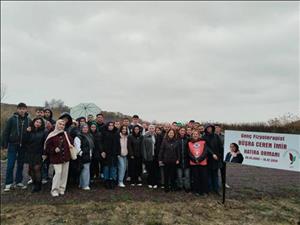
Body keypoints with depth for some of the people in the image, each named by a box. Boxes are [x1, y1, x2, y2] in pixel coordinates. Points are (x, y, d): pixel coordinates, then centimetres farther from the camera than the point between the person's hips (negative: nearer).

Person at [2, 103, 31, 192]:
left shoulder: (29, 120, 2)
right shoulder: (12, 119, -5)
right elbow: (6, 132, -3)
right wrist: (5, 144, -7)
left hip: (24, 146, 2)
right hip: (13, 145, -2)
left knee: (21, 164, 11)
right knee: (10, 165, 1)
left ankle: (19, 182, 23)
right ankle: (9, 183, 14)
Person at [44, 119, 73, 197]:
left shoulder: (66, 134, 8)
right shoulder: (52, 136, -5)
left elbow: (71, 142, 23)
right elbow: (47, 147, -4)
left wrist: (70, 146, 6)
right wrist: (54, 150, -17)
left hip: (66, 157, 5)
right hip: (56, 158, -5)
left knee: (64, 173, 8)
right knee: (58, 173, -11)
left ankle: (62, 189, 21)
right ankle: (54, 190, 4)